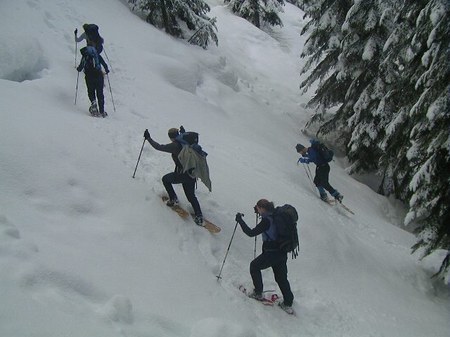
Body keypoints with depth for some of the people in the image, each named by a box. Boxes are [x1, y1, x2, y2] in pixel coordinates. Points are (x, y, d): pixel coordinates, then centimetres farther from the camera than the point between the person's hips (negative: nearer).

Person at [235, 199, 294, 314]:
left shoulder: (266, 221, -21)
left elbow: (251, 233, -20)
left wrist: (240, 220, -11)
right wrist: (260, 213, 30)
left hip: (271, 253, -8)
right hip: (282, 253, 8)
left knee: (254, 266, 16)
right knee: (281, 277, 18)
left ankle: (258, 293, 23)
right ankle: (288, 304, 21)